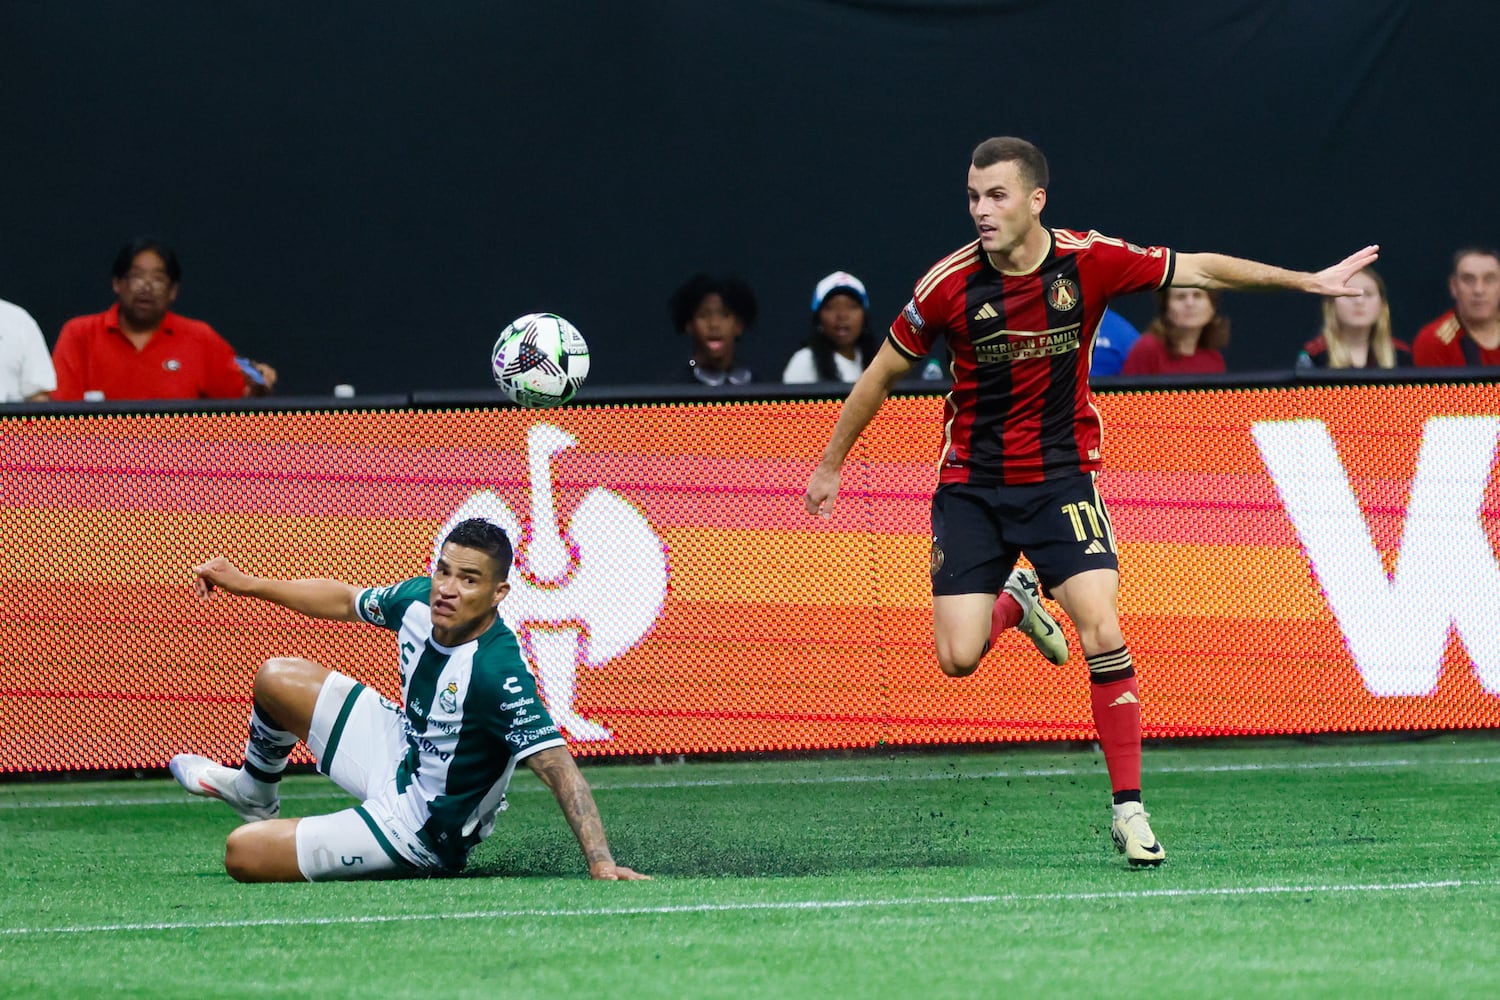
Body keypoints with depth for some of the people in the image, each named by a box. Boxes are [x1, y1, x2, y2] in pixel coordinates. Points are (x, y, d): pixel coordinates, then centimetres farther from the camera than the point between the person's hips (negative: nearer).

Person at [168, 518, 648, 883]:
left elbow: (560, 769, -38)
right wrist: (247, 584, 14)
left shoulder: (497, 673, -36)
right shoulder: (419, 600, -12)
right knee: (277, 680, 15)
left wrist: (601, 863, -49)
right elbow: (346, 600, 9)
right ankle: (254, 795, 45)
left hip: (419, 835, -7)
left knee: (242, 855, -10)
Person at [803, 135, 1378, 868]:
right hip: (971, 484, 0)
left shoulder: (1090, 262, -11)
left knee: (1101, 632, -17)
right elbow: (882, 374, 2)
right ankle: (1016, 600, 29)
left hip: (1061, 477, 0)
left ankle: (1129, 809, -8)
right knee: (958, 658, -8)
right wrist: (830, 465, 9)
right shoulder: (950, 285, -12)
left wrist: (1308, 281, 2)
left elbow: (1200, 270, 2)